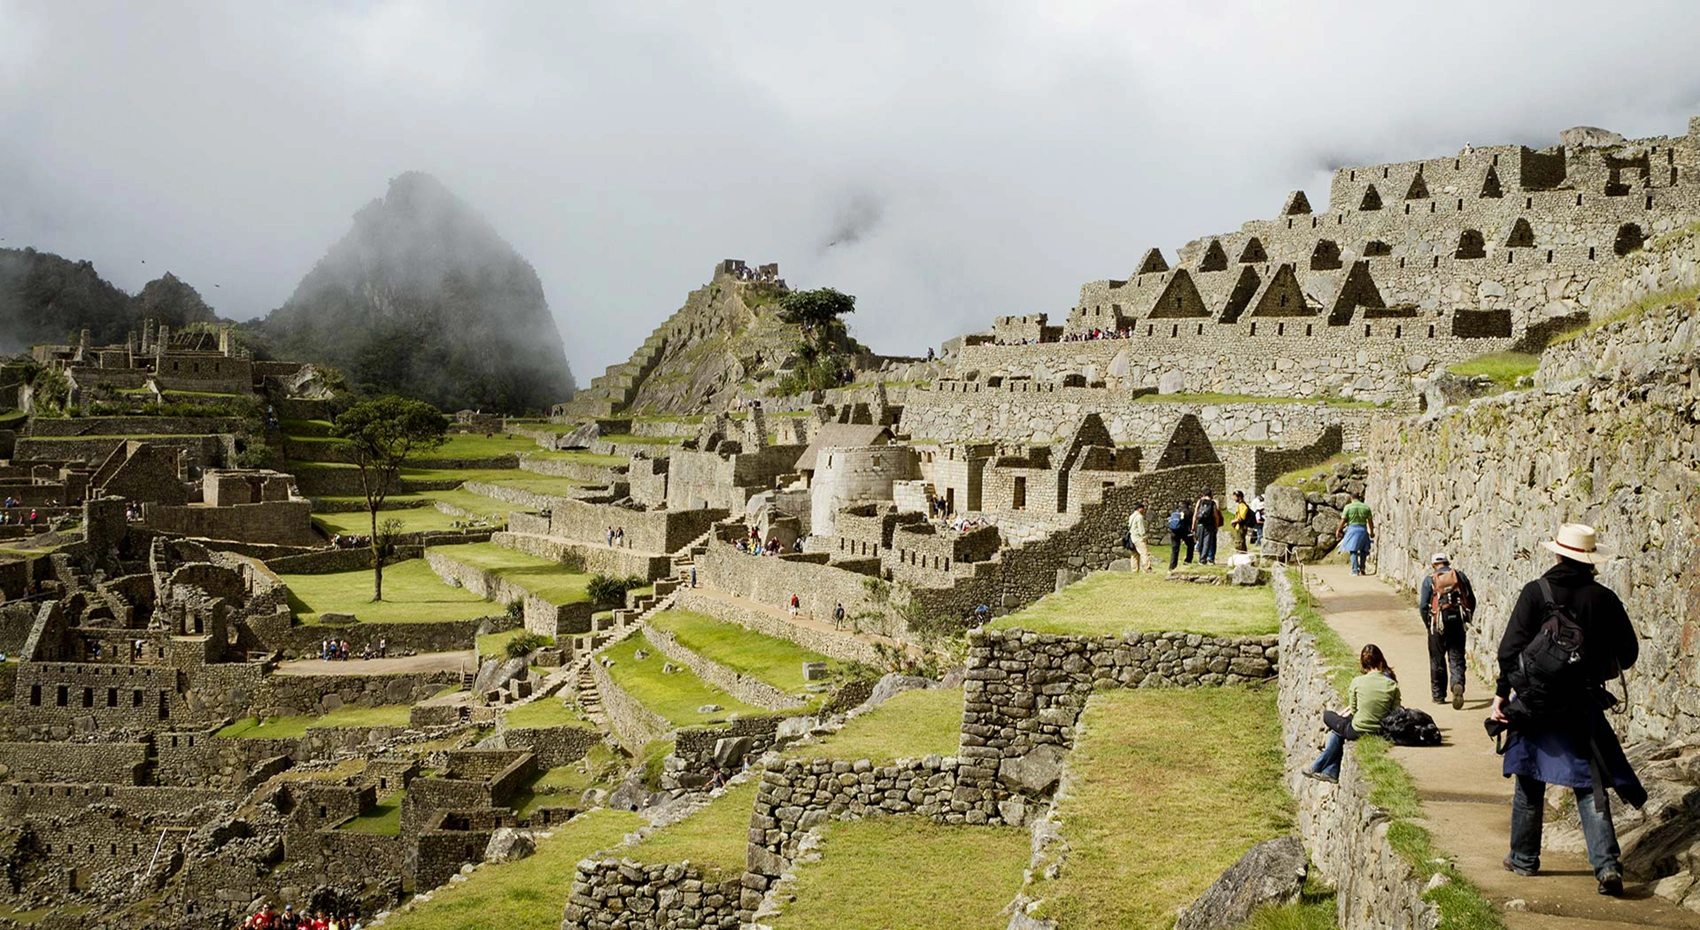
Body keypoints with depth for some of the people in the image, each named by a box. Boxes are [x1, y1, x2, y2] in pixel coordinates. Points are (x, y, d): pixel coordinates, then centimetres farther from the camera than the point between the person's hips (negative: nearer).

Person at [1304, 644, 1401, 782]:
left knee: (1327, 715, 24)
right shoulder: (1392, 685, -9)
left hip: (1358, 731, -4)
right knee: (1337, 730, 28)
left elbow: (1354, 710, -4)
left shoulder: (1357, 682, -15)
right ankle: (1331, 771, 30)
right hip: (1381, 730, 4)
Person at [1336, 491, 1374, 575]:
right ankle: (1362, 568, 12)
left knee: (1353, 550, 2)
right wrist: (1371, 532, 19)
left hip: (1352, 529, -2)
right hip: (1363, 529, 2)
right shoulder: (1366, 507, 3)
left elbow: (1343, 520, -6)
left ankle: (1355, 570, -5)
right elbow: (1370, 521, 7)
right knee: (1363, 549, 17)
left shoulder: (1348, 507, -5)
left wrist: (1338, 530, 6)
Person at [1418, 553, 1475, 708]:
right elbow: (1472, 601, 7)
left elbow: (1423, 606, -4)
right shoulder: (1460, 576, 6)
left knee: (1437, 660, 10)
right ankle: (1458, 683, -23)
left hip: (1438, 623, -2)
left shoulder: (1429, 579, -1)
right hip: (1458, 622, 2)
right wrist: (1466, 619, 18)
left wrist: (1428, 624, 10)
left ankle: (1439, 695, 17)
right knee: (1457, 658, 5)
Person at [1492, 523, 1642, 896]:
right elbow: (1628, 654, 5)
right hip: (1583, 707, 1)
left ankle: (1524, 858, 24)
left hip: (1534, 702, -1)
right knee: (1590, 786, 5)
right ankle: (1607, 864, -8)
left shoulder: (1536, 592, -8)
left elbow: (1510, 648, -12)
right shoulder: (1604, 598, -2)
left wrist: (1501, 693, -2)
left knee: (1530, 782, 13)